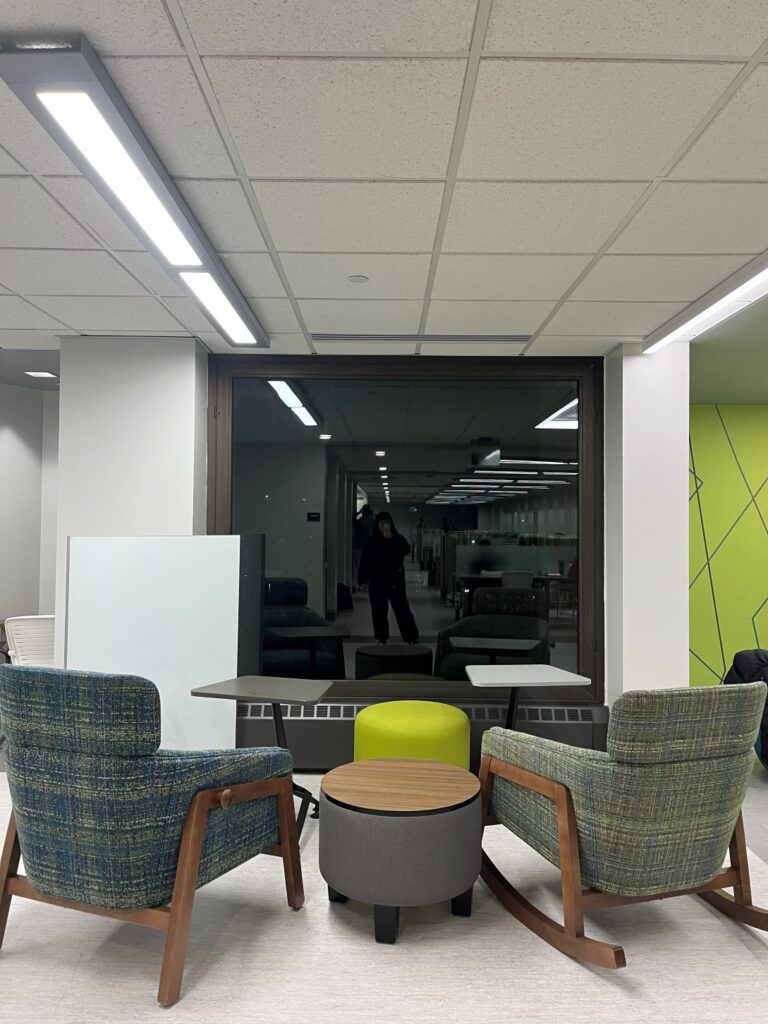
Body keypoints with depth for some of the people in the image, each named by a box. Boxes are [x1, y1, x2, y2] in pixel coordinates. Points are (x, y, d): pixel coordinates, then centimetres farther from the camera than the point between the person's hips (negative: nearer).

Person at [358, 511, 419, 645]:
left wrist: (391, 538, -29)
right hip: (377, 582, 2)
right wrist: (362, 580, -1)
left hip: (395, 581, -2)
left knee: (402, 609, -4)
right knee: (379, 611, 6)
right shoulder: (372, 541, 4)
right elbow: (365, 561, 3)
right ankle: (381, 638, 17)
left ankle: (412, 638, 0)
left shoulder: (397, 538, 0)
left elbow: (406, 549, -21)